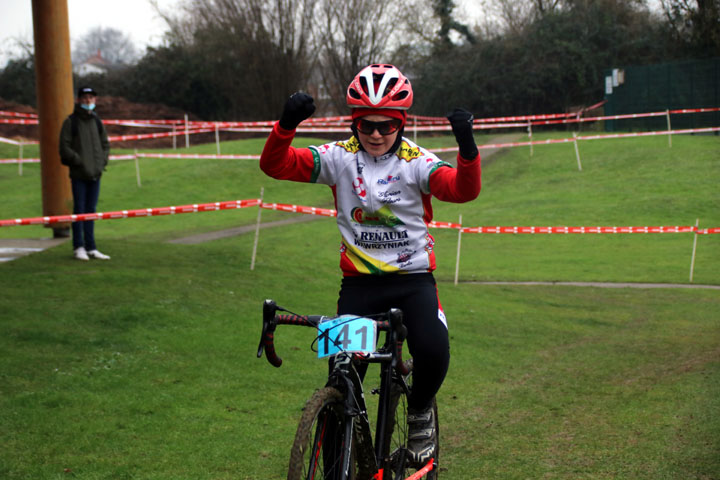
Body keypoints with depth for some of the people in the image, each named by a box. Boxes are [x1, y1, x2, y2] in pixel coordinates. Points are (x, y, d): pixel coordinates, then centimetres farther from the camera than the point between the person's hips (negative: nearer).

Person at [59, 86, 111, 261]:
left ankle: (91, 248, 10)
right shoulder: (71, 122, -2)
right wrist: (80, 162, -13)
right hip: (79, 174, -5)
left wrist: (102, 163, 4)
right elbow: (64, 147, -7)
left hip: (95, 174, 5)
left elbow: (106, 145, 20)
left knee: (91, 210, 7)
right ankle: (79, 247, 1)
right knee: (79, 209, -4)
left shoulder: (97, 122, 14)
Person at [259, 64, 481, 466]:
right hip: (360, 281, 2)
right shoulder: (340, 157, -3)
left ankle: (420, 411, 8)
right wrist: (287, 125, -32)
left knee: (433, 352, -24)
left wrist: (468, 149, -46)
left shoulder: (416, 162, -8)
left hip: (413, 280, -2)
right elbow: (276, 165, -12)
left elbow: (462, 190, -25)